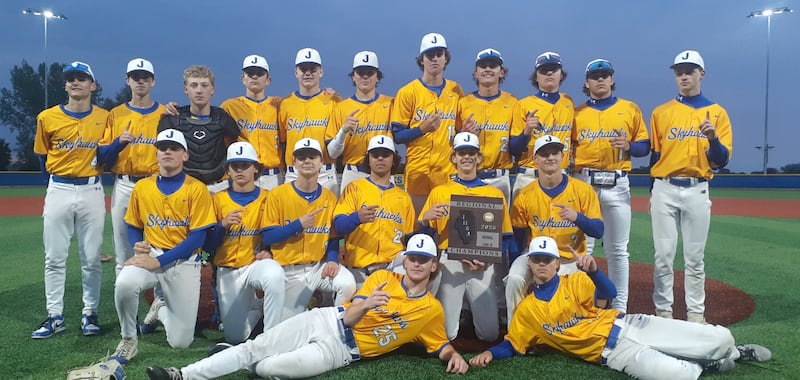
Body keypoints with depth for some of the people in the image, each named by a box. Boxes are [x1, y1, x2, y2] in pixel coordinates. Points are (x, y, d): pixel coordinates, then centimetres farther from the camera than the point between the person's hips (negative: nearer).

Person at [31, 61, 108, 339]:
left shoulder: (105, 118, 2)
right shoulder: (48, 117, 2)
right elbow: (42, 156, 13)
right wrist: (56, 179, 13)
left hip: (92, 191, -1)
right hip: (58, 191, 1)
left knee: (92, 258, 4)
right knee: (54, 258, 3)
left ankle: (90, 313, 16)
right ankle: (55, 317, 12)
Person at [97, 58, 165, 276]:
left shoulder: (165, 114, 5)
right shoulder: (116, 115, 10)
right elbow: (102, 156, 6)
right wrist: (119, 143, -13)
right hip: (123, 186, 2)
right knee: (123, 254, 7)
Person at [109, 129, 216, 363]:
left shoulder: (197, 189, -7)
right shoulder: (142, 186, 6)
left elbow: (198, 237, -12)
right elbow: (133, 227, 17)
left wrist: (159, 261, -20)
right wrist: (137, 245, -7)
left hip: (184, 262, -2)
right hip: (150, 255, 2)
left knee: (181, 342, -2)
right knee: (124, 283, -35)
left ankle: (161, 310, 33)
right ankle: (128, 341, -7)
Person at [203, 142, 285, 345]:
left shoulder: (267, 199, 0)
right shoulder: (218, 200, 3)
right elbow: (207, 246, 1)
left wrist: (268, 251, -18)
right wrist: (223, 225, -17)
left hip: (256, 264, -2)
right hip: (228, 271, 2)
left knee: (274, 274, -39)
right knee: (234, 337, 1)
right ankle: (255, 307, 31)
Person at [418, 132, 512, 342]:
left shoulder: (495, 194, 10)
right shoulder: (439, 192, 10)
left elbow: (505, 238, 8)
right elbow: (424, 234, 10)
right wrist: (426, 218, -12)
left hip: (483, 266, 0)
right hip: (450, 263, 0)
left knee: (489, 333, -1)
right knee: (447, 333, -2)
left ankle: (475, 313, 31)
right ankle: (458, 312, 30)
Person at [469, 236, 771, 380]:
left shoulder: (575, 282, 4)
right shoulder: (527, 310, 4)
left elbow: (609, 293, -11)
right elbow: (512, 346, 8)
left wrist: (593, 270, -31)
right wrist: (490, 353, -12)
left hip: (625, 325, 2)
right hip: (610, 352, -2)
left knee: (720, 337, -6)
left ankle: (732, 352, 31)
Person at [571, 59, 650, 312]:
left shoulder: (630, 109, 9)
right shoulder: (577, 113, 10)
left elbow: (645, 146, 8)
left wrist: (628, 146, -11)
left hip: (617, 184, 0)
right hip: (583, 183, 0)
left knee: (617, 250, 4)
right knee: (581, 247, 1)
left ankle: (620, 308, 12)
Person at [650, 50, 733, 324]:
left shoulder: (717, 113, 5)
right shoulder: (661, 112, 6)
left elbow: (721, 161, 1)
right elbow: (655, 156, 9)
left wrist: (713, 137, -18)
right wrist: (653, 191, 5)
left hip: (697, 191, 0)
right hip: (664, 190, 0)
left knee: (695, 257, 6)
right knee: (663, 255, 3)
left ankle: (696, 313, 15)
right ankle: (663, 311, 12)